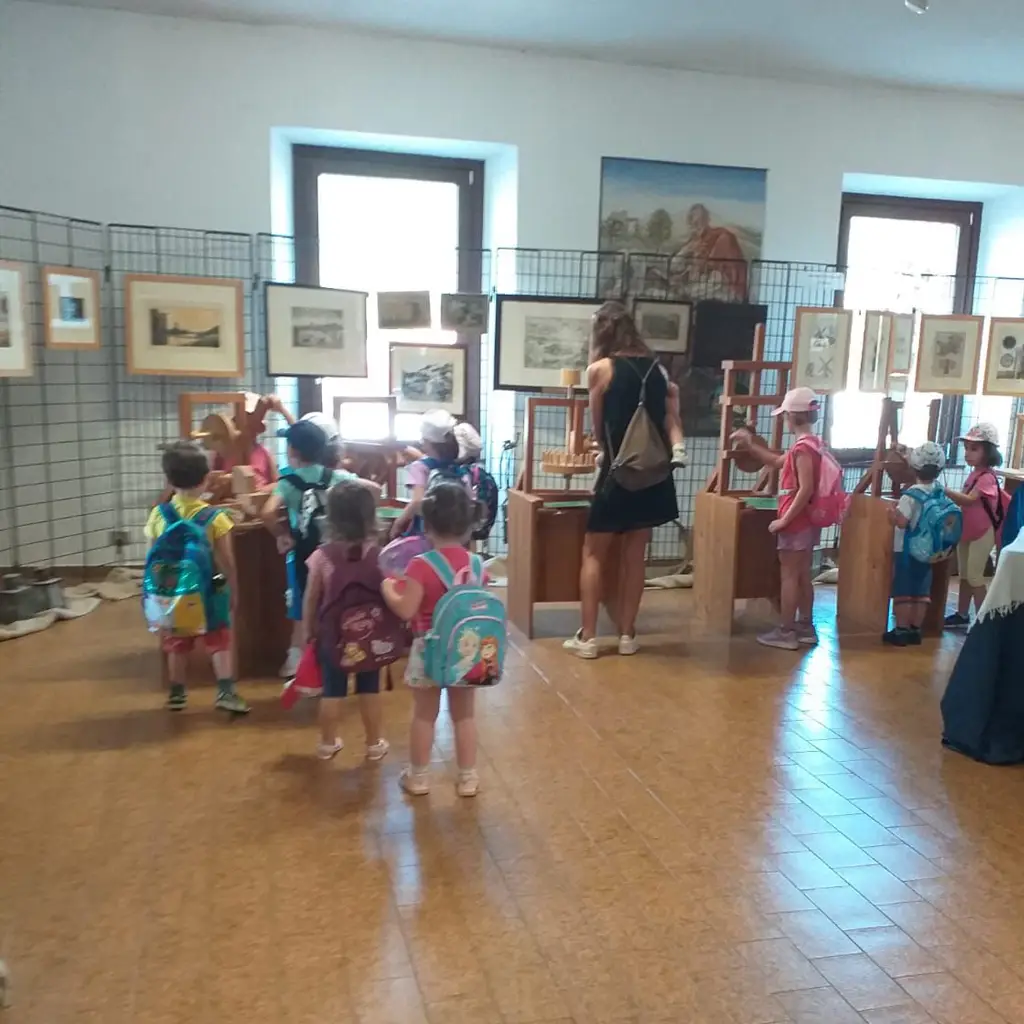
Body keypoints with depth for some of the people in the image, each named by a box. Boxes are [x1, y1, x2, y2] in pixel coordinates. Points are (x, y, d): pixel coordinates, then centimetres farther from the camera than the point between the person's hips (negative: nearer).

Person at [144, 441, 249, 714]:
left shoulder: (158, 516, -6)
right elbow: (227, 563, -10)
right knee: (220, 642, 8)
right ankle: (226, 691, 4)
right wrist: (234, 592, 3)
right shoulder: (215, 518, -14)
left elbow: (154, 560, -1)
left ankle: (177, 694, 26)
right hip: (210, 593, -3)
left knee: (177, 645, 17)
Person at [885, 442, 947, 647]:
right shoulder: (939, 491, 0)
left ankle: (901, 631, 7)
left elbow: (901, 522, -25)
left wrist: (891, 512, -9)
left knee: (902, 591, 2)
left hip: (906, 550, -6)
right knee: (922, 591, 11)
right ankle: (915, 630, 18)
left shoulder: (912, 494, -19)